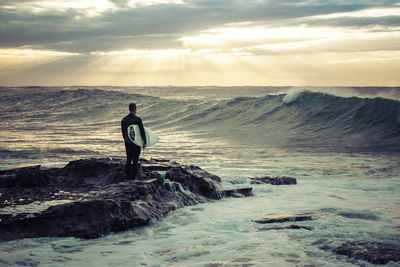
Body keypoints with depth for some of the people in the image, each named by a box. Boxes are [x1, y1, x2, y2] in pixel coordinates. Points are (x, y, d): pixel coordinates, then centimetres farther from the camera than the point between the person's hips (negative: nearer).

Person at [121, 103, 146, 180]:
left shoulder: (124, 119, 3)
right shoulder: (138, 119, -13)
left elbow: (123, 132, 12)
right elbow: (142, 132, -13)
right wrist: (144, 142, -4)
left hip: (127, 142, 5)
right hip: (136, 142, -5)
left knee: (128, 160, 11)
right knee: (135, 161, 1)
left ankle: (128, 178, 12)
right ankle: (133, 178, 2)